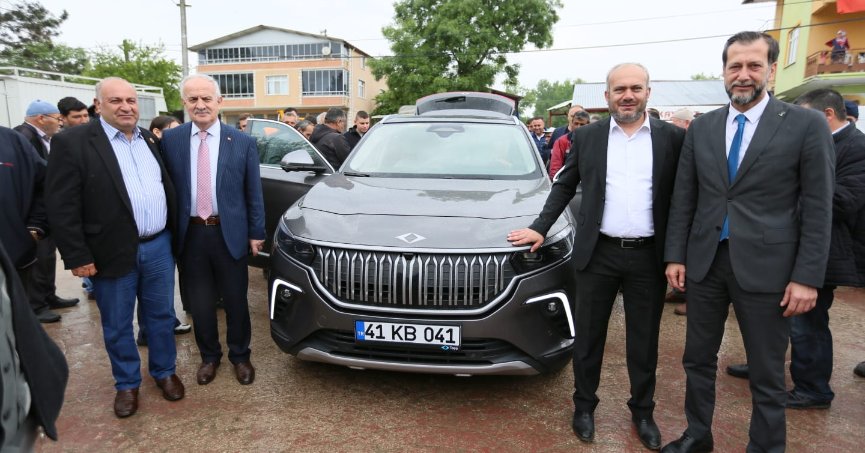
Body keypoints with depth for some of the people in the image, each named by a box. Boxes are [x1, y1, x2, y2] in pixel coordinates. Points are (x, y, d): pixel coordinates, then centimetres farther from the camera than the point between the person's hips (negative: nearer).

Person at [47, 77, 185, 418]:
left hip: (159, 246, 4)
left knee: (161, 316, 15)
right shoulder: (72, 142, -9)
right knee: (117, 326, 12)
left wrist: (173, 232, 10)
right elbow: (61, 206, -10)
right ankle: (127, 384, 30)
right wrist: (77, 256, -12)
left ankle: (165, 371, 34)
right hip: (113, 252, -4)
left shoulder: (151, 140, 8)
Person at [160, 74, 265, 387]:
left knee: (236, 300, 11)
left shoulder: (243, 142, -3)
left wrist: (256, 233, -1)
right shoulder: (170, 140, 1)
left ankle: (240, 356, 30)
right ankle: (209, 356, 32)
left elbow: (253, 193, 0)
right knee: (200, 302, 13)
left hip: (229, 234, -1)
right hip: (190, 235, 1)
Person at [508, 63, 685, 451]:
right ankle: (584, 406, 30)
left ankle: (643, 411, 34)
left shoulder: (672, 138, 1)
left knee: (644, 341, 14)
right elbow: (564, 186, 9)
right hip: (598, 253, 0)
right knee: (588, 335, 11)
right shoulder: (586, 137, 3)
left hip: (648, 256, 0)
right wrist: (541, 227, 1)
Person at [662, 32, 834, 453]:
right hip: (705, 262, 4)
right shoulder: (701, 127, 6)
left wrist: (807, 277, -9)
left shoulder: (806, 125, -4)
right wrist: (675, 256, 3)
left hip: (764, 267, -3)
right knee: (698, 360, 16)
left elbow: (817, 208, -5)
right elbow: (683, 198, 7)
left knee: (767, 375, 10)